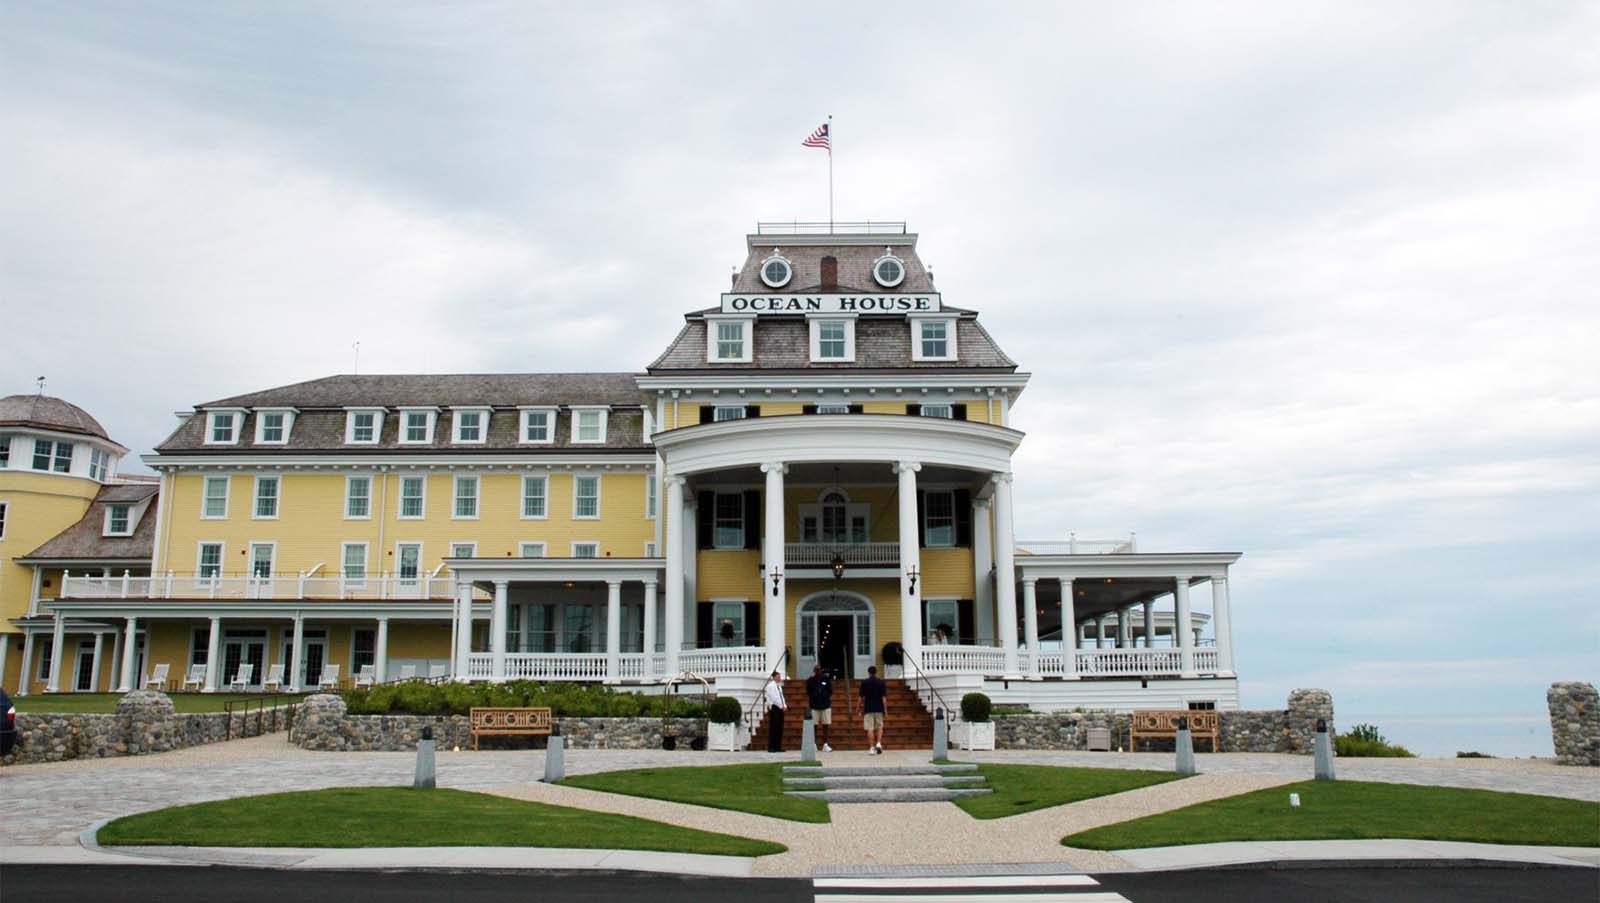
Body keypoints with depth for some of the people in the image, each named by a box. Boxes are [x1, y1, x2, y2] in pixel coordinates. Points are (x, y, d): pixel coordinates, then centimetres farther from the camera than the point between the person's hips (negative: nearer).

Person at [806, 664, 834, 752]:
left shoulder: (826, 679, 5)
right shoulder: (810, 680, 3)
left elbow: (830, 692, 9)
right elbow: (808, 694, 5)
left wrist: (830, 702, 5)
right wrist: (809, 704, -2)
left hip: (826, 706, 1)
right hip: (814, 706, -1)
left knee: (825, 725, 1)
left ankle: (825, 745, 4)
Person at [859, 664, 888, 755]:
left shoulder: (864, 683, -1)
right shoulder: (881, 682, 0)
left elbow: (862, 698, -1)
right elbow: (884, 697, -3)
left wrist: (861, 710, 8)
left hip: (868, 709, -1)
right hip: (879, 708, 1)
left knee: (870, 729, 1)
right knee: (879, 727, 16)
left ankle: (871, 748, -2)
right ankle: (878, 743, -4)